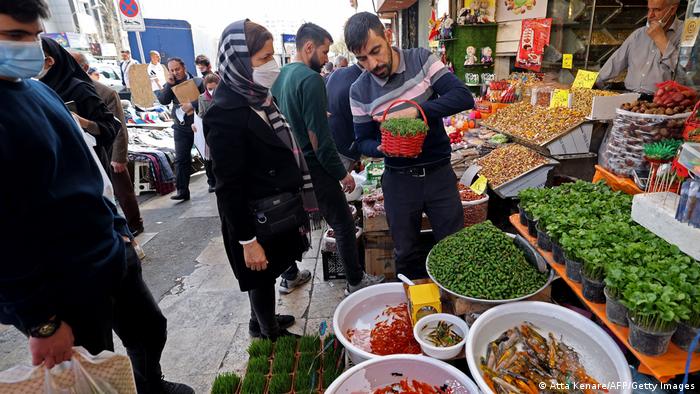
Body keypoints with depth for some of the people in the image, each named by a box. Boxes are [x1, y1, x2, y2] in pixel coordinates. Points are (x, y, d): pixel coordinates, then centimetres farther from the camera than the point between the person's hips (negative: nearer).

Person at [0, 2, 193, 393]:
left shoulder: (40, 90, 7)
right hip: (63, 290, -8)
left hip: (113, 257, 8)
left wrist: (119, 229, 15)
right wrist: (39, 321, -17)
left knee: (151, 330, 24)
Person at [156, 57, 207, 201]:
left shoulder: (198, 82, -1)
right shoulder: (171, 85, 12)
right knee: (181, 159, -2)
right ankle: (182, 191, 0)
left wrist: (192, 105, -24)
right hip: (181, 127, 3)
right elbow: (163, 100, 0)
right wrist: (169, 84, -7)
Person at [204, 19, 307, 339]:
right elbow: (230, 187, -22)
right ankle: (271, 335, 35)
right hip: (254, 219, -8)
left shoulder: (259, 97, 3)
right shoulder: (226, 114, -23)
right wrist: (247, 240, -19)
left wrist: (294, 204, 16)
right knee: (262, 278, 13)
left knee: (268, 275, 23)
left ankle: (263, 323, 45)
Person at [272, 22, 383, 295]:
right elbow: (319, 136, -21)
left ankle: (289, 277, 34)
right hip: (312, 167, -9)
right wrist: (342, 173, -14)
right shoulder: (310, 79, -18)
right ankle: (355, 282, 17)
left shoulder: (280, 76, 7)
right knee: (344, 225, 5)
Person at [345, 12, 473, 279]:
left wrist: (416, 110, -28)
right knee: (406, 255, 15)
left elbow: (464, 97, -15)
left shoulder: (421, 59, -7)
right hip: (398, 179, 1)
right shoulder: (359, 91, -5)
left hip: (439, 173, 0)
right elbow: (363, 142, 1)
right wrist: (381, 147, -22)